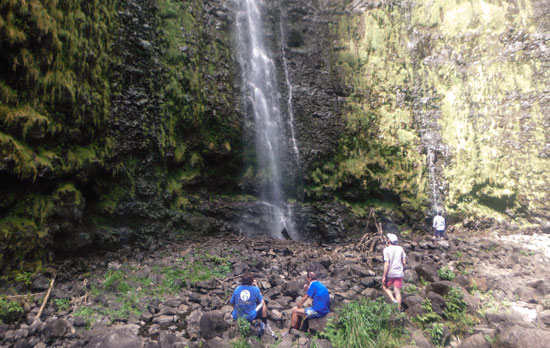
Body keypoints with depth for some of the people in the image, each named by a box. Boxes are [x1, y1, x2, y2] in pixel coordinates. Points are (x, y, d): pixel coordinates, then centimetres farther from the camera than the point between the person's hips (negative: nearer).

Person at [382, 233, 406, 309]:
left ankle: (393, 300, -3)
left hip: (390, 273, -4)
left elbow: (386, 264, -17)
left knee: (385, 287, 18)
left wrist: (384, 276, -11)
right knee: (397, 292, 9)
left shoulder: (387, 250, -14)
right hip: (399, 273, 4)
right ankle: (398, 309, 11)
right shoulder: (400, 248, 1)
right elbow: (404, 262, 5)